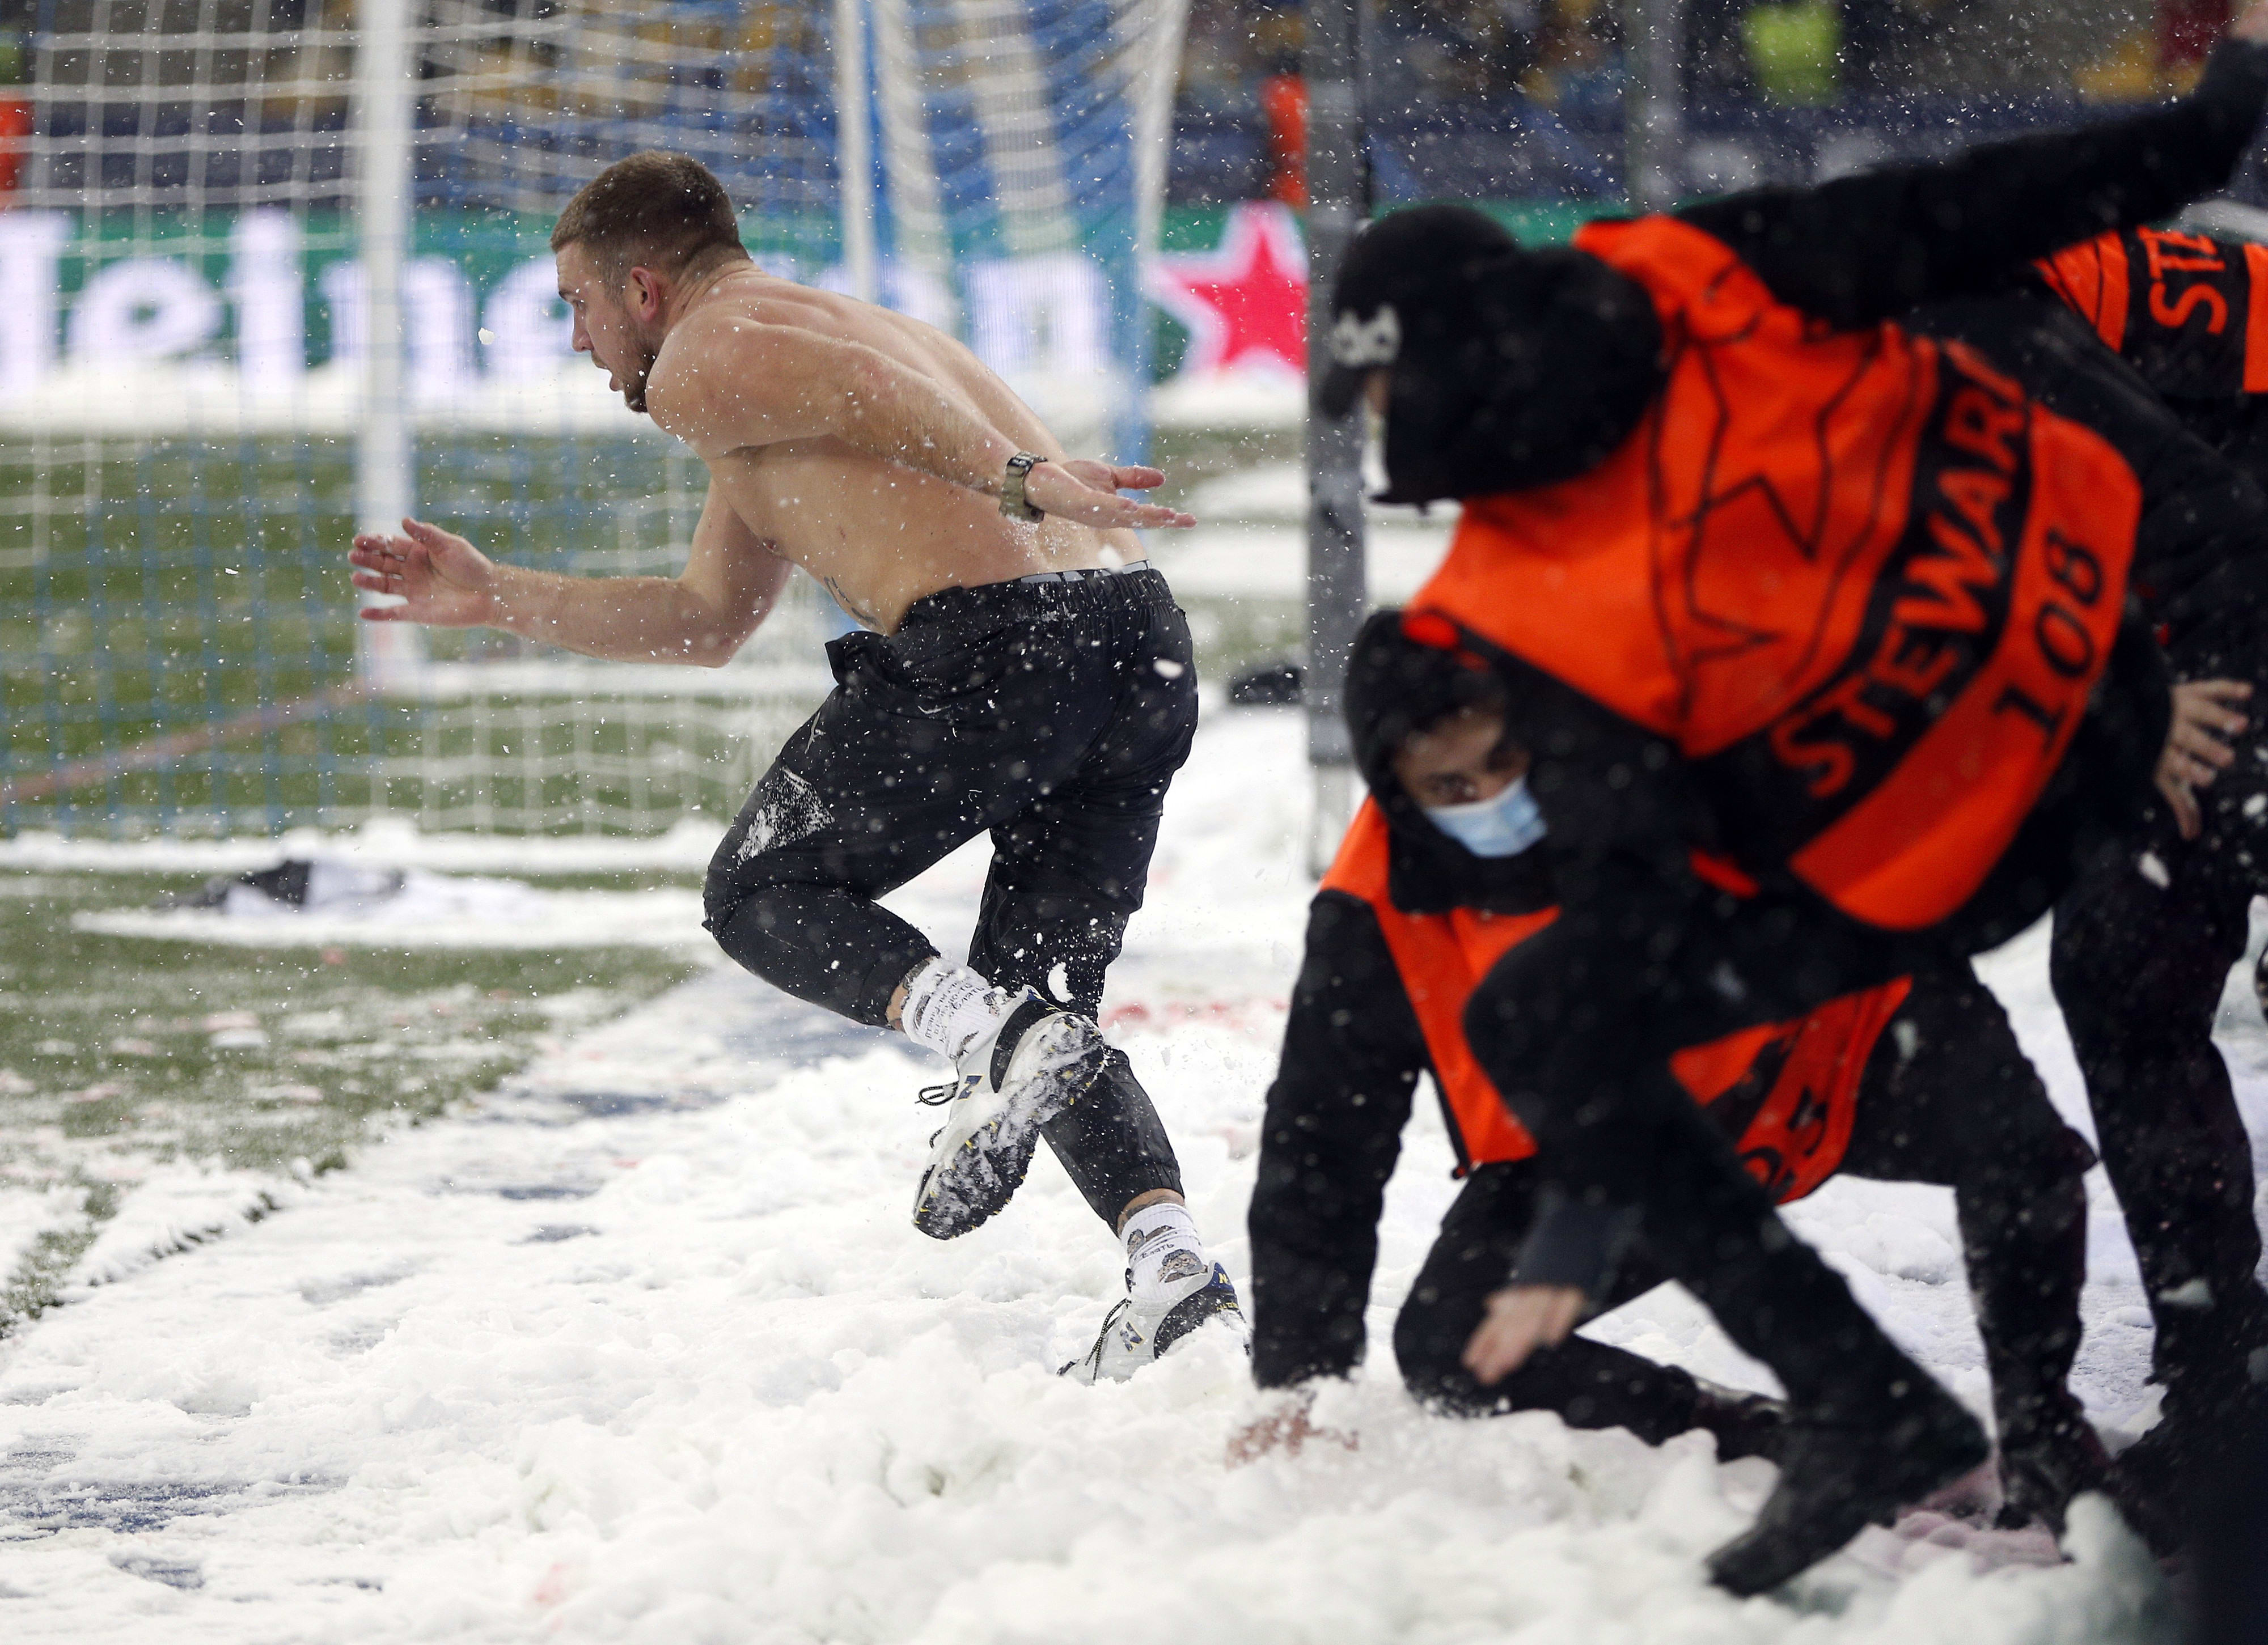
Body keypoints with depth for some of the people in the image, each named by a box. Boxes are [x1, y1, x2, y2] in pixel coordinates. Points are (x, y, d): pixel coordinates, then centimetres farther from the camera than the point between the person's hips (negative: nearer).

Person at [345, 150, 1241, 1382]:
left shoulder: (702, 362, 6)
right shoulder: (833, 327, 35)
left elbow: (880, 400, -15)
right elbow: (706, 620, 41)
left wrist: (1023, 479, -29)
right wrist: (494, 600, 42)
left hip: (991, 637, -8)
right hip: (1143, 640, 8)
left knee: (765, 895, 12)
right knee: (1039, 995, 17)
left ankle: (994, 1040, -14)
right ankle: (1173, 1267, -6)